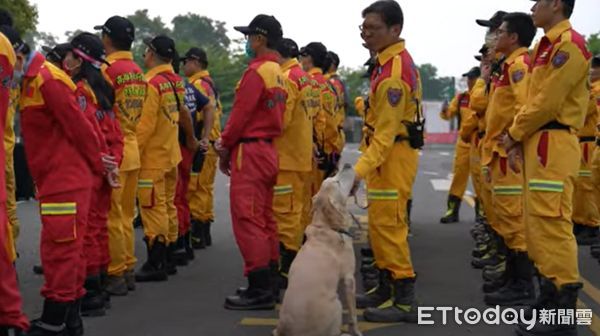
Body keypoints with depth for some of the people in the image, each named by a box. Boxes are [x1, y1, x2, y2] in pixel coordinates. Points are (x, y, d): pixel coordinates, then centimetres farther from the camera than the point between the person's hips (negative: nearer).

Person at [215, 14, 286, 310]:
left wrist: (224, 148, -1)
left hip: (250, 152, -10)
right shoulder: (277, 73, 15)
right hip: (268, 150, 10)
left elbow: (240, 114, -15)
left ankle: (259, 291, -5)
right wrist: (228, 143, 11)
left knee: (247, 219, -7)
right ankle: (269, 284, 20)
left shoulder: (256, 71, -14)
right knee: (264, 219, 13)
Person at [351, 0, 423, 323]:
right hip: (388, 152, 11)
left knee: (388, 225, -8)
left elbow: (386, 131, -25)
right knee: (380, 225, 15)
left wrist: (361, 168, -31)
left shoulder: (392, 72, -21)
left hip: (393, 154, -11)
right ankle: (386, 289, 25)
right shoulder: (395, 60, 12)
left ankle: (405, 300, -3)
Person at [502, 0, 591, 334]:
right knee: (539, 223, 13)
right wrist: (520, 138, 6)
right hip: (539, 144, 10)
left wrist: (514, 133, -5)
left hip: (553, 146, -10)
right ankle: (551, 296, 21)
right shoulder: (549, 45, 21)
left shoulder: (569, 43, -11)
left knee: (552, 223, -12)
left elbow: (548, 102, -16)